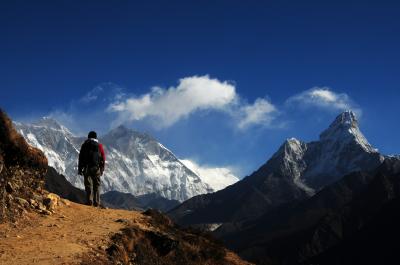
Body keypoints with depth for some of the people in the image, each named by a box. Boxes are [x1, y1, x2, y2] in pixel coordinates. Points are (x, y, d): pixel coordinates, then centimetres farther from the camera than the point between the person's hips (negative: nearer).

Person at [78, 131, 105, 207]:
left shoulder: (85, 145, 8)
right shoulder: (99, 145, 7)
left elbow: (81, 157, 6)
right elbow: (103, 158, 5)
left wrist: (80, 169, 9)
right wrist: (102, 169, 12)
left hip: (87, 168, 0)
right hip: (96, 168, 0)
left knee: (88, 185, -2)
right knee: (96, 185, 6)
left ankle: (89, 201, -12)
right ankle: (96, 202, 0)